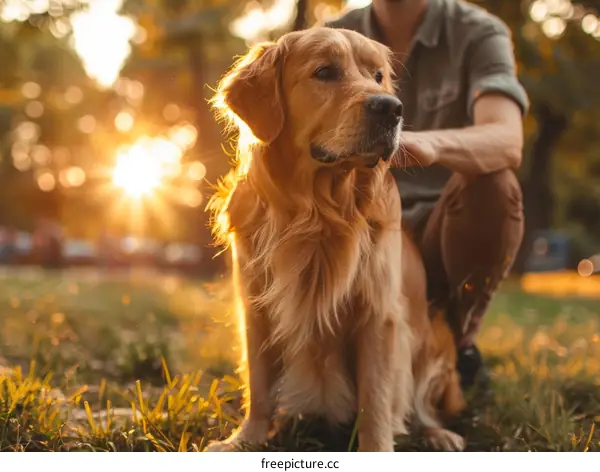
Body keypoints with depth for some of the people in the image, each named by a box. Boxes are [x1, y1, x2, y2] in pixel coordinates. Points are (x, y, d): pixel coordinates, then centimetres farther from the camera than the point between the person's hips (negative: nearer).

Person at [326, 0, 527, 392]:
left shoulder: (479, 34, -8)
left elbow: (507, 143, -27)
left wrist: (431, 144, -48)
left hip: (449, 231, 0)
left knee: (493, 182, -33)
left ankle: (458, 340, -8)